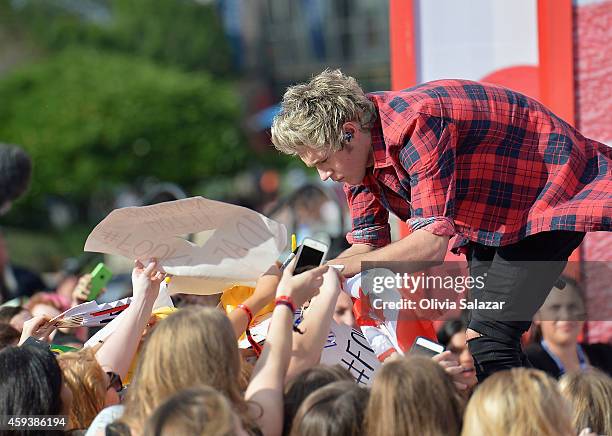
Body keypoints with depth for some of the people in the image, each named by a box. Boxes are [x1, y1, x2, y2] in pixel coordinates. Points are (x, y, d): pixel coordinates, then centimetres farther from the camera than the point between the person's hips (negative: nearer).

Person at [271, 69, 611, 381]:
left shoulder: (414, 123, -34)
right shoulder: (354, 149, -6)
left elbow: (431, 243, -38)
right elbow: (368, 245, 1)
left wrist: (334, 269, -35)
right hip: (495, 216, 9)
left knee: (488, 337, -20)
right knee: (482, 335, 7)